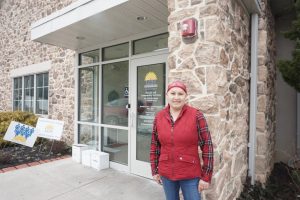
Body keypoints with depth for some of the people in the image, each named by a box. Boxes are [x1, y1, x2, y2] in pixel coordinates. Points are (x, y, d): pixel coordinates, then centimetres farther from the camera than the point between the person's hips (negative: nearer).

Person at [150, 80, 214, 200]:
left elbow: (207, 146, -10)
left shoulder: (196, 116, -12)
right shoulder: (159, 117, -2)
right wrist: (154, 170, 7)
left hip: (190, 175, -3)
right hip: (166, 174, 3)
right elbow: (155, 145, 5)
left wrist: (206, 177, -9)